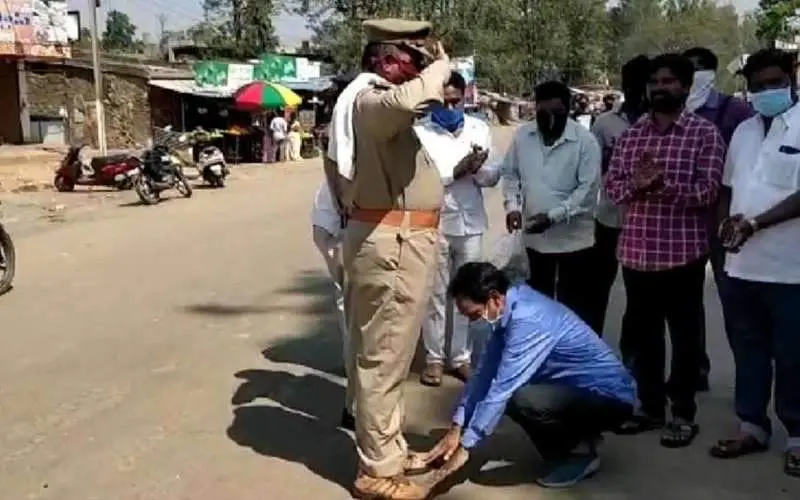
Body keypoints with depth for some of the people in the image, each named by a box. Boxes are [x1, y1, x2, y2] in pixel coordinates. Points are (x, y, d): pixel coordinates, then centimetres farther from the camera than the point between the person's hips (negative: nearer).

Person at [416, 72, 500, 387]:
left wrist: (479, 169, -16)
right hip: (435, 224, -3)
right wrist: (455, 173, -20)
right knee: (436, 294, 6)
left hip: (471, 223, 3)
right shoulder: (419, 132, -6)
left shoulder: (479, 128, 6)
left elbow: (494, 176, 6)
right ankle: (434, 358, 19)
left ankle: (461, 357, 23)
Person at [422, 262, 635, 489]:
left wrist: (466, 446, -22)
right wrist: (457, 428, -3)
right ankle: (576, 435, 12)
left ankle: (580, 452, -4)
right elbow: (486, 372, 0)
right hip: (576, 388, 9)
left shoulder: (528, 322, -29)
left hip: (611, 397, -9)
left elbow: (502, 388, -28)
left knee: (522, 401, -30)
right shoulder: (511, 309, -2)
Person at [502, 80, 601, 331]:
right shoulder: (522, 136, 0)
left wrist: (553, 216, -23)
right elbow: (510, 174, 10)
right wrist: (512, 205, -7)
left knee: (573, 306, 6)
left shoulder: (585, 141, -14)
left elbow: (588, 189, -17)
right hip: (535, 236, 5)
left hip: (573, 238, -4)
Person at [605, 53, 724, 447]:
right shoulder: (630, 135, 10)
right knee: (643, 333, 13)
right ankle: (650, 406, 28)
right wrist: (635, 184, -17)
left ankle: (684, 413, 20)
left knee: (684, 336, 7)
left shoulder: (704, 133, -2)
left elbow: (708, 191, -11)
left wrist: (663, 183, -23)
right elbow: (611, 186, 4)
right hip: (636, 251, 4)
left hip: (682, 251, -4)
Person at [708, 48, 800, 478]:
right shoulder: (743, 131, 13)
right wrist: (726, 220, 0)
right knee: (748, 350, 14)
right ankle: (752, 426, 28)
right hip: (741, 263, 6)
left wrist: (755, 223, -22)